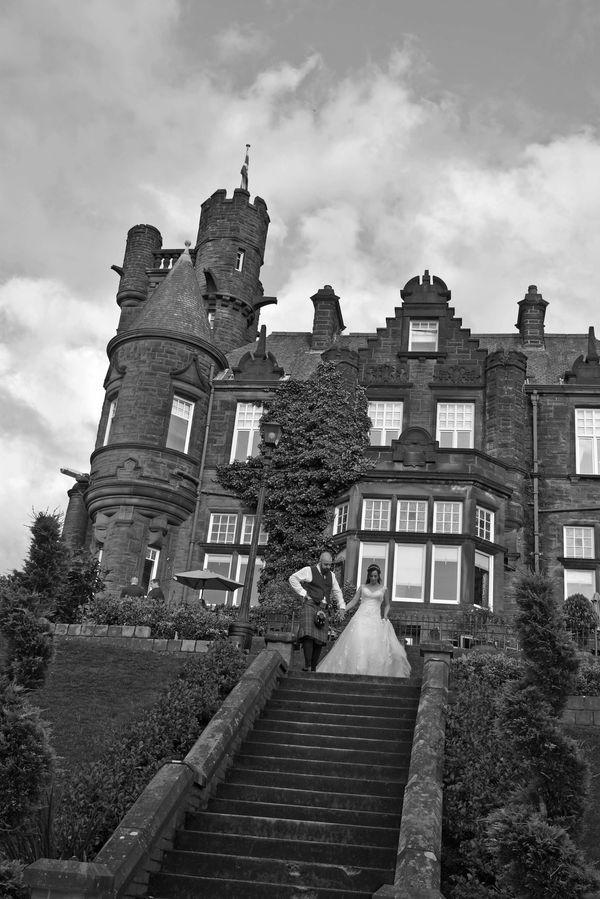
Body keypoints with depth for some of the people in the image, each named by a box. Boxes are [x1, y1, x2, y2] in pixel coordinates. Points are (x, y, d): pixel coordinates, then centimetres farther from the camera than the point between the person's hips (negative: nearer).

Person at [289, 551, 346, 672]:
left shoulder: (331, 575, 20)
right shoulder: (309, 571, 3)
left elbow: (337, 592, 28)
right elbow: (293, 578, 3)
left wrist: (342, 607, 18)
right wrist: (303, 592, -3)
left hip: (323, 609, 5)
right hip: (310, 605, -5)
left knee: (320, 640, -2)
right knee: (309, 635, -20)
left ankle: (314, 667, 5)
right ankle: (307, 665, -20)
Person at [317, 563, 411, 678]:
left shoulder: (383, 589, 12)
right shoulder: (362, 587, 13)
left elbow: (387, 605, 22)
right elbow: (353, 602, 12)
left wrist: (385, 615, 3)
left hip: (375, 619, 0)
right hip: (361, 617, 0)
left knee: (376, 646, -12)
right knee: (358, 642, -16)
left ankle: (376, 672, -2)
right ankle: (356, 671, -14)